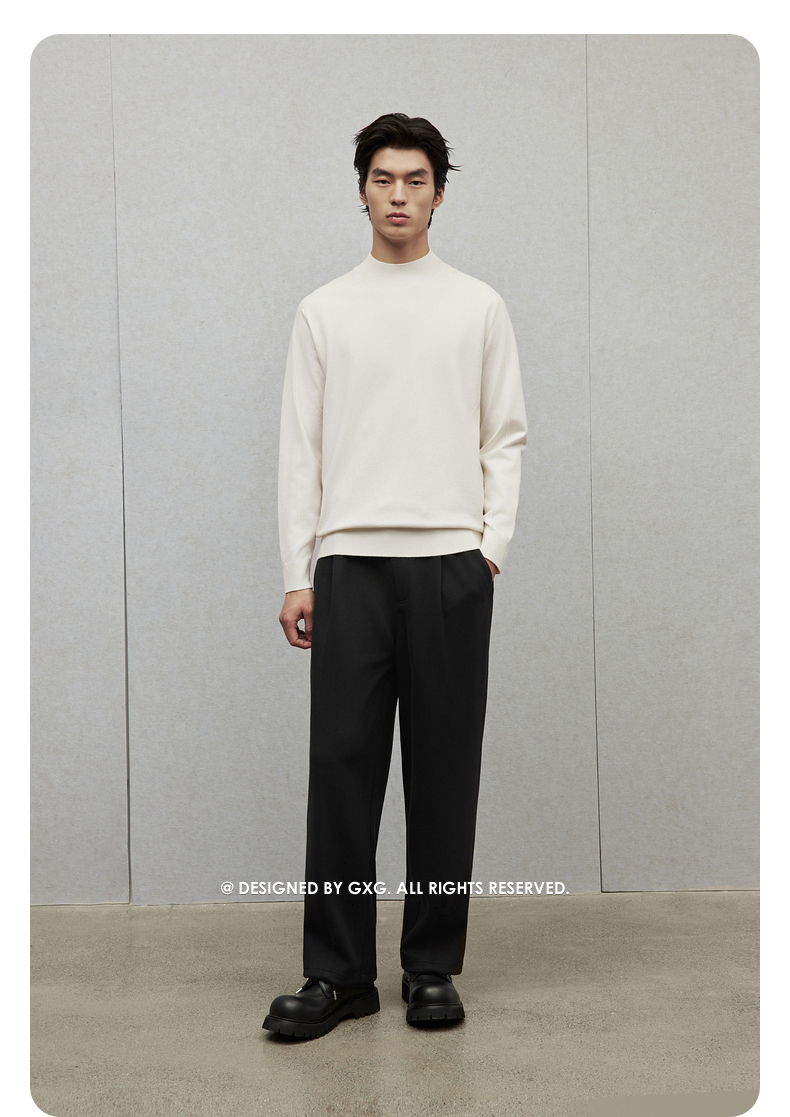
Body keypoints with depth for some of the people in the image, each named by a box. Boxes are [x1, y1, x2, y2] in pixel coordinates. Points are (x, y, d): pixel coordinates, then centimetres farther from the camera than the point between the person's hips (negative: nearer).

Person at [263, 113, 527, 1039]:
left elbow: (505, 439, 7)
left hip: (451, 566, 0)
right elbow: (300, 449, 5)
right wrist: (297, 576, -1)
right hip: (352, 565, 0)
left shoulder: (479, 308, 8)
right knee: (343, 766, 0)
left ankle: (432, 966, 17)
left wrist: (493, 546, -6)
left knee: (444, 769, 5)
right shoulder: (324, 311, 9)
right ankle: (338, 973, 9)